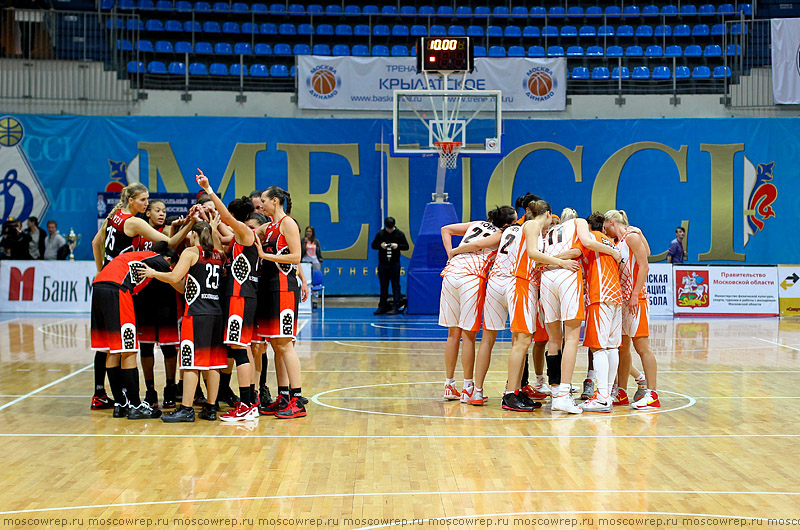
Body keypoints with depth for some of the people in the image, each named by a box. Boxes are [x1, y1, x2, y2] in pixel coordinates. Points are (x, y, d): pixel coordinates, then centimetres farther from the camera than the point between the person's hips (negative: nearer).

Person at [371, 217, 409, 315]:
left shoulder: (399, 234, 0)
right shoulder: (380, 234, 5)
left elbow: (406, 246, 3)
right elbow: (373, 245, 10)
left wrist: (398, 246, -15)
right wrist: (380, 245, -11)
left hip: (394, 263, -2)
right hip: (382, 263, 2)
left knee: (395, 285, -3)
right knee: (383, 285, 8)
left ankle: (395, 307, -3)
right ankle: (382, 307, 14)